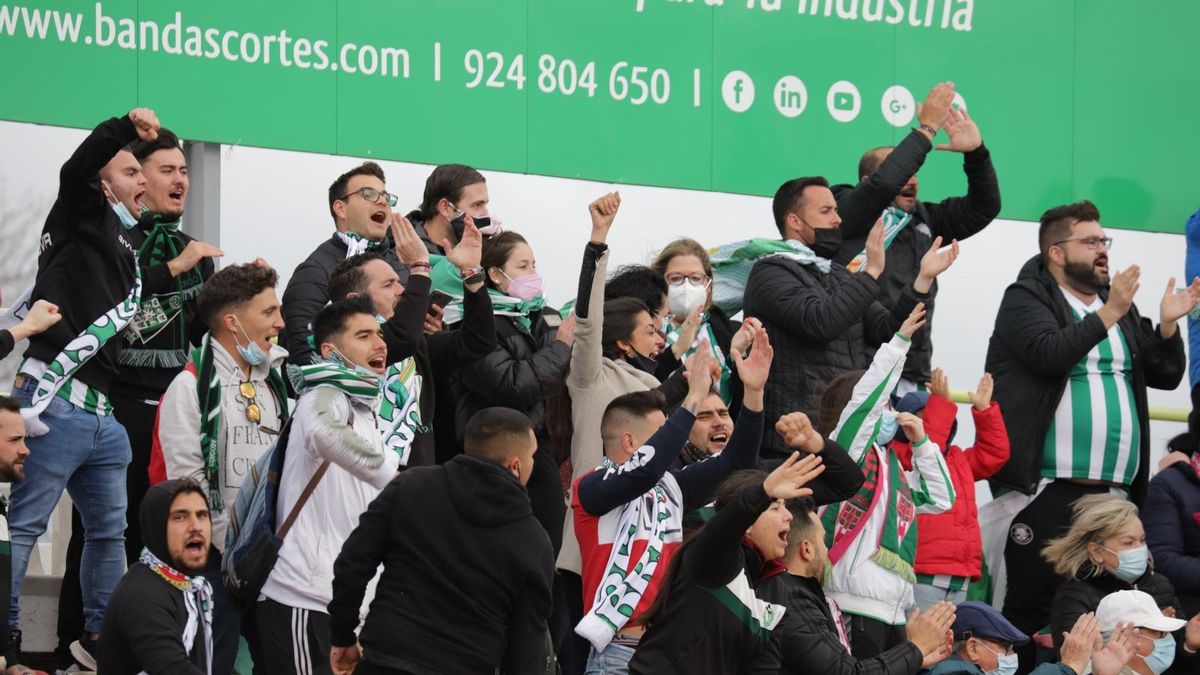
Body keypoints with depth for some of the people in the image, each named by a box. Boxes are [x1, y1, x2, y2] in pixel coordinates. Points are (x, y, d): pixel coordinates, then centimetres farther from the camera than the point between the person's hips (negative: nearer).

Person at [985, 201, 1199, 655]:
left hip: (1113, 492, 6)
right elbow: (1050, 355, -18)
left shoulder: (1119, 305, 18)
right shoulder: (1026, 300, 0)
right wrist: (1108, 314, -19)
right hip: (1046, 489, -6)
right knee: (1030, 603, -7)